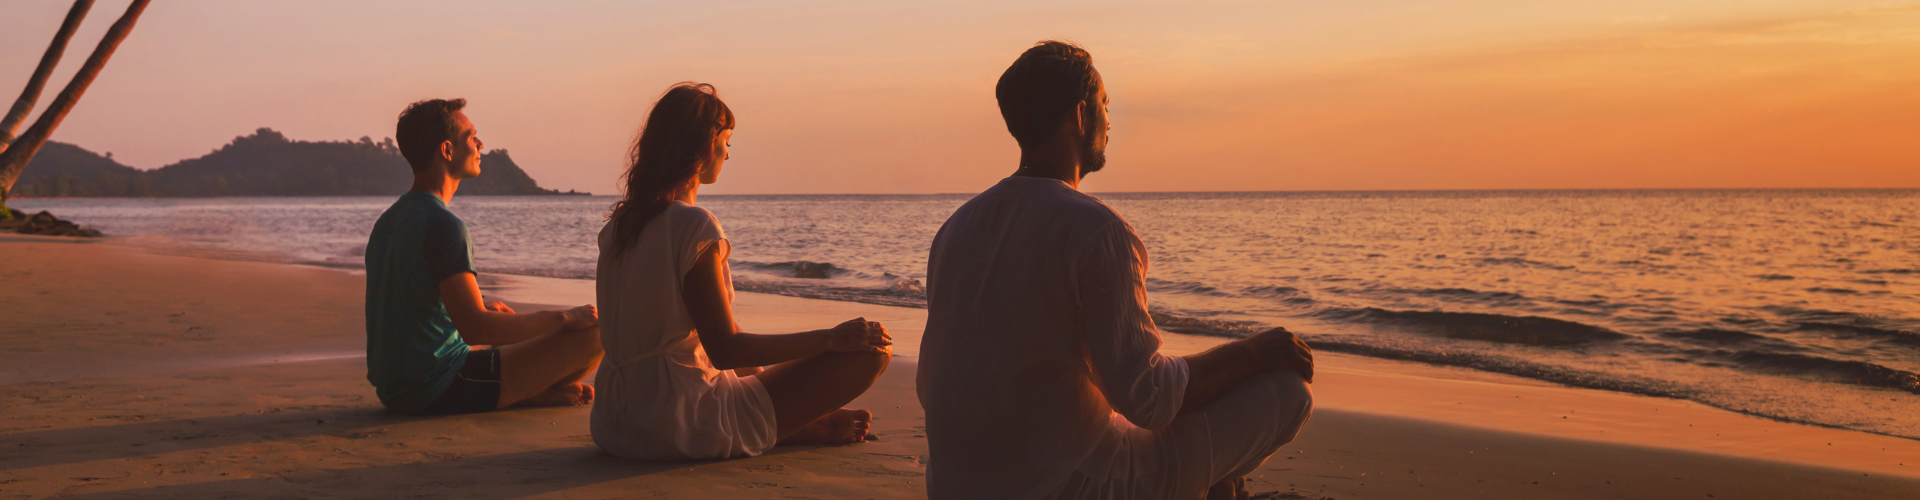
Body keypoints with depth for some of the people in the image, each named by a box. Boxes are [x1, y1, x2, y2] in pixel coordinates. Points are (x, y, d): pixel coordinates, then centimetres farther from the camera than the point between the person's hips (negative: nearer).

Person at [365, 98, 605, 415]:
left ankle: (528, 392, 11)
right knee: (593, 334, -12)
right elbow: (475, 330, -23)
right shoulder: (444, 225, -18)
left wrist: (482, 310, 29)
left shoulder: (387, 220, 12)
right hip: (440, 391, -10)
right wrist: (563, 318, -12)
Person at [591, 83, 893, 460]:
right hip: (683, 426, -9)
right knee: (871, 353, -9)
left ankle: (793, 425, 20)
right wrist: (834, 338, -11)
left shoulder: (617, 223, 7)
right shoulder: (696, 226, -17)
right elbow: (725, 350, -18)